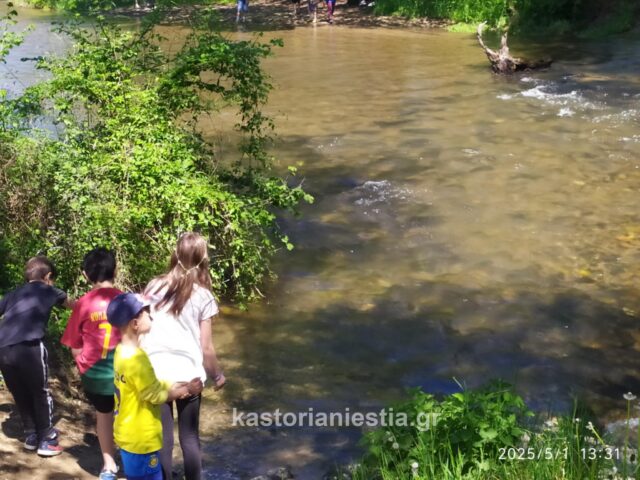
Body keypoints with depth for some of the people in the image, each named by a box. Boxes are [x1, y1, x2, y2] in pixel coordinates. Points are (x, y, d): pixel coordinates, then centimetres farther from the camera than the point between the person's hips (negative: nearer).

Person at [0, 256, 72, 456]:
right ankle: (46, 440, 18)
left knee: (20, 395, 20)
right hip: (28, 348, -4)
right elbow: (72, 304, 37)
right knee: (41, 393, 13)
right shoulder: (49, 291, 19)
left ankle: (31, 436, 31)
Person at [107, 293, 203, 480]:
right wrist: (186, 390, -9)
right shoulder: (135, 359, -26)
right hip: (140, 438, -10)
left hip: (130, 434, 10)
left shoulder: (123, 351, 4)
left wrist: (176, 387, 0)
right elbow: (155, 394, -20)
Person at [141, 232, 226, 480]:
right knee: (189, 438, 12)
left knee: (161, 439, 10)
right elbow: (206, 348, -4)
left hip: (154, 373, 2)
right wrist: (217, 375, 12)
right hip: (187, 374, -1)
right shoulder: (202, 296, -4)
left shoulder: (154, 286, 3)